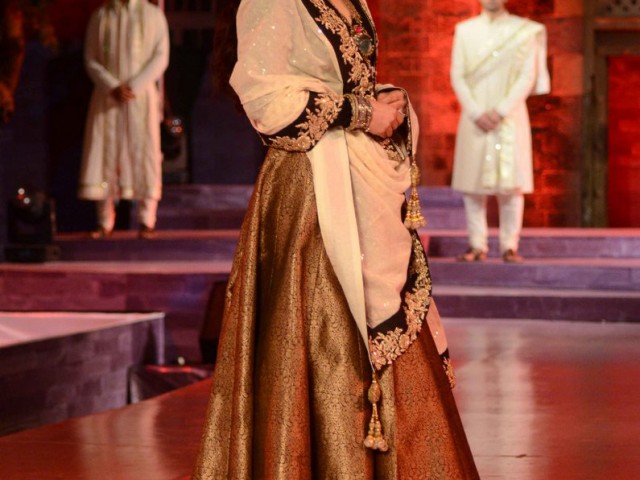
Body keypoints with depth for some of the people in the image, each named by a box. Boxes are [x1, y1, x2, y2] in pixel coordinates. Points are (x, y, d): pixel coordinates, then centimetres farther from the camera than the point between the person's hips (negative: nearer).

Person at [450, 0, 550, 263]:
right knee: (472, 181, -2)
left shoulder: (525, 31, 3)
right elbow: (457, 76, 3)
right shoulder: (464, 31, 8)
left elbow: (528, 77, -3)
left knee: (511, 180, -5)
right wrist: (476, 113, -9)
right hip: (475, 117, 2)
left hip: (510, 117, -1)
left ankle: (510, 246, -2)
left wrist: (501, 111, -13)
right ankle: (477, 245, 3)